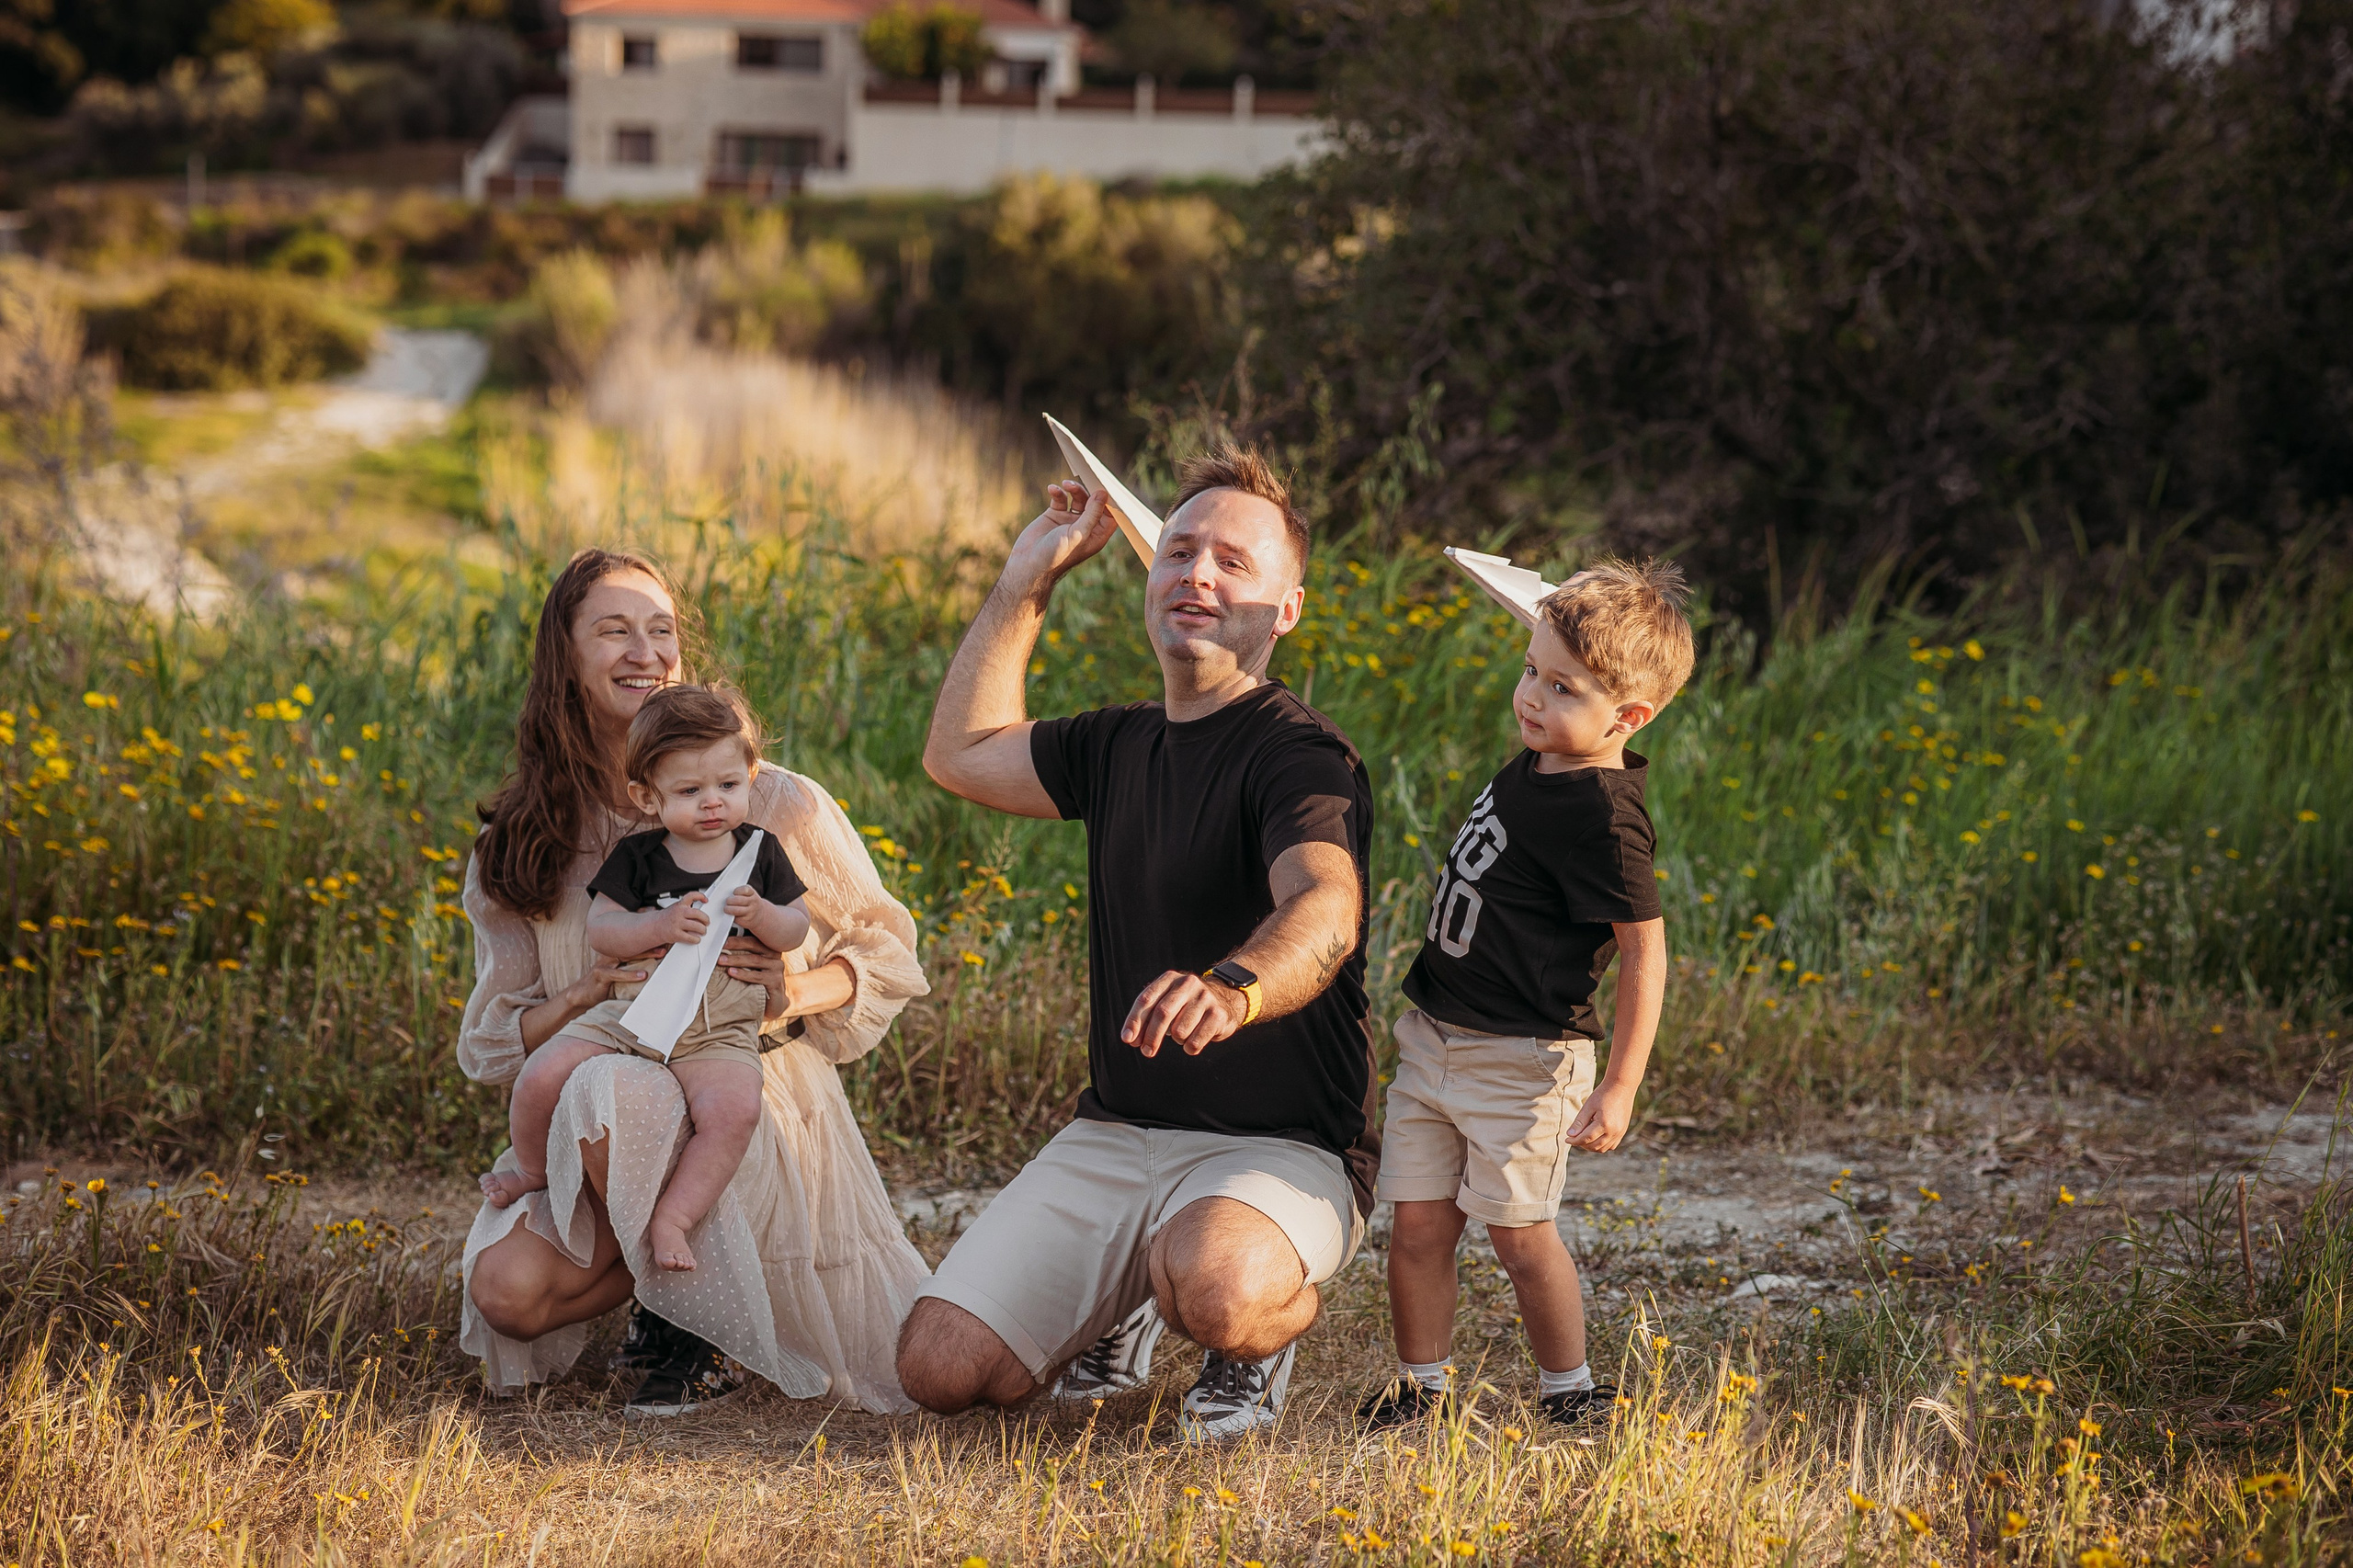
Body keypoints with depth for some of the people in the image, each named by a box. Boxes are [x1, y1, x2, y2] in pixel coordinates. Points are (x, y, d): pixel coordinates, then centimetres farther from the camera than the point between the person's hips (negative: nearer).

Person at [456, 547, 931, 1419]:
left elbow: (888, 951, 7)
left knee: (612, 1091, -37)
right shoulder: (519, 846, 5)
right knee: (507, 1289, -27)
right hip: (604, 1148, 3)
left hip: (755, 1110, -3)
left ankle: (701, 1322, -11)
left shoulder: (776, 805, -3)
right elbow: (489, 1044, 6)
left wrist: (799, 992, -16)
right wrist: (590, 995, -16)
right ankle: (666, 1267, 7)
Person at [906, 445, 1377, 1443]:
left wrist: (1233, 989, -56)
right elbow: (961, 752, 29)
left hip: (1279, 1151, -6)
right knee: (941, 1370, -9)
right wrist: (1027, 581, 23)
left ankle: (1266, 1331, -2)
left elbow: (1325, 909, -34)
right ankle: (1123, 1304, 22)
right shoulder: (1120, 746, 12)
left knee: (1212, 1286, -40)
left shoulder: (1300, 757, -13)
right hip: (1113, 1137, 7)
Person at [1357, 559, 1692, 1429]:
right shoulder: (1536, 765, 4)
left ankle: (1571, 1390, 20)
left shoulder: (1602, 817, -21)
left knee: (1520, 1234, 1)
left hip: (1521, 1061, -8)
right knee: (1417, 1226, 8)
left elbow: (1644, 950, -19)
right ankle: (1419, 1384, 21)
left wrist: (1620, 1088, -18)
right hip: (1433, 1038, 8)